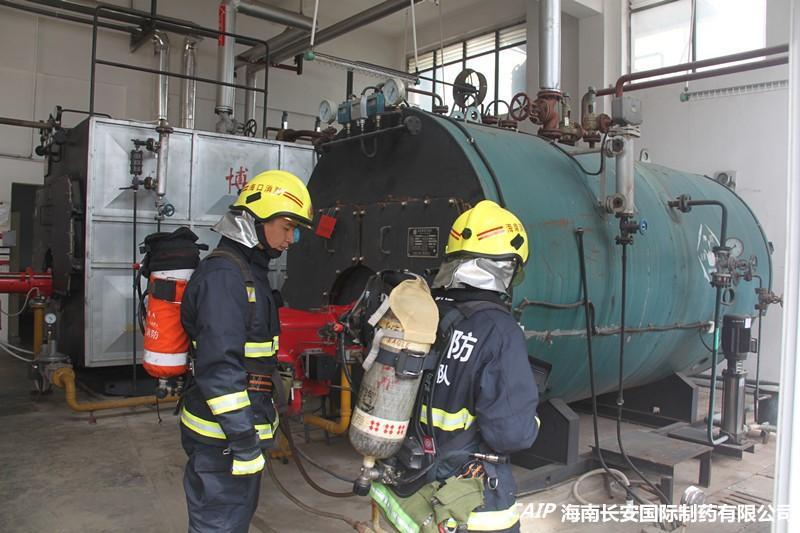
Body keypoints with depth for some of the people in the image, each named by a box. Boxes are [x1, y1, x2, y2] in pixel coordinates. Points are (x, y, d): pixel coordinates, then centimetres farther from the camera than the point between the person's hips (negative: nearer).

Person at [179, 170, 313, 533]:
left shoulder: (250, 271, 13)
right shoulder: (223, 275, -20)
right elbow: (219, 366, -27)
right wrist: (243, 439, -25)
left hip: (241, 425, 10)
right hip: (222, 436, -10)